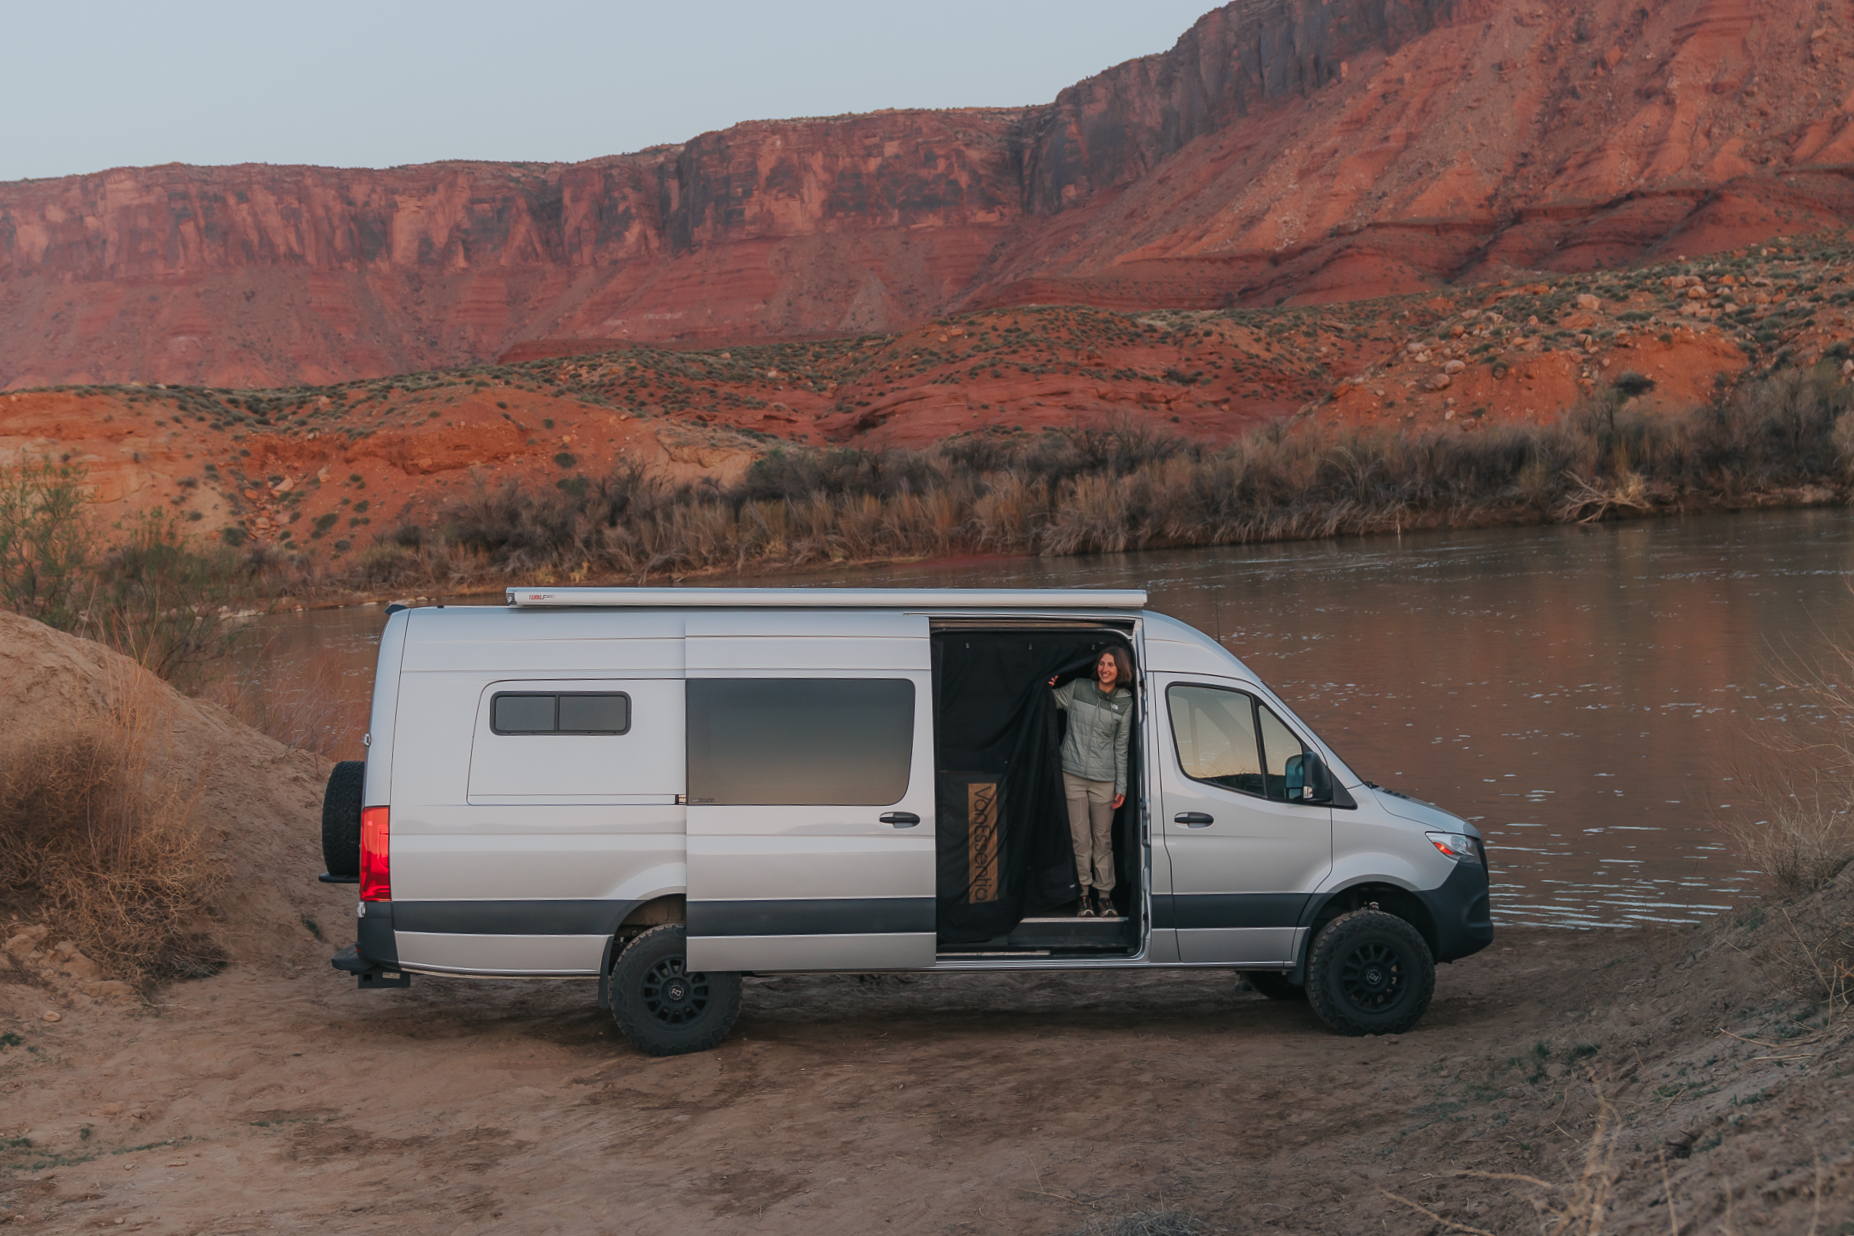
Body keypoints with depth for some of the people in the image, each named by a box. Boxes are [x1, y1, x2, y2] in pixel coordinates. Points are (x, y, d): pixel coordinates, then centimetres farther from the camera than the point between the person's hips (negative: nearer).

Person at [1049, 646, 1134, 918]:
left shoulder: (1125, 703, 3)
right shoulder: (1077, 688, 1)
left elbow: (1121, 747, 5)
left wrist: (1121, 787, 3)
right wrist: (1048, 689, -8)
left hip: (1104, 780, 0)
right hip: (1072, 775, 0)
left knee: (1102, 839, 5)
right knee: (1080, 838, 1)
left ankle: (1104, 895, 15)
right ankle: (1083, 894, 11)